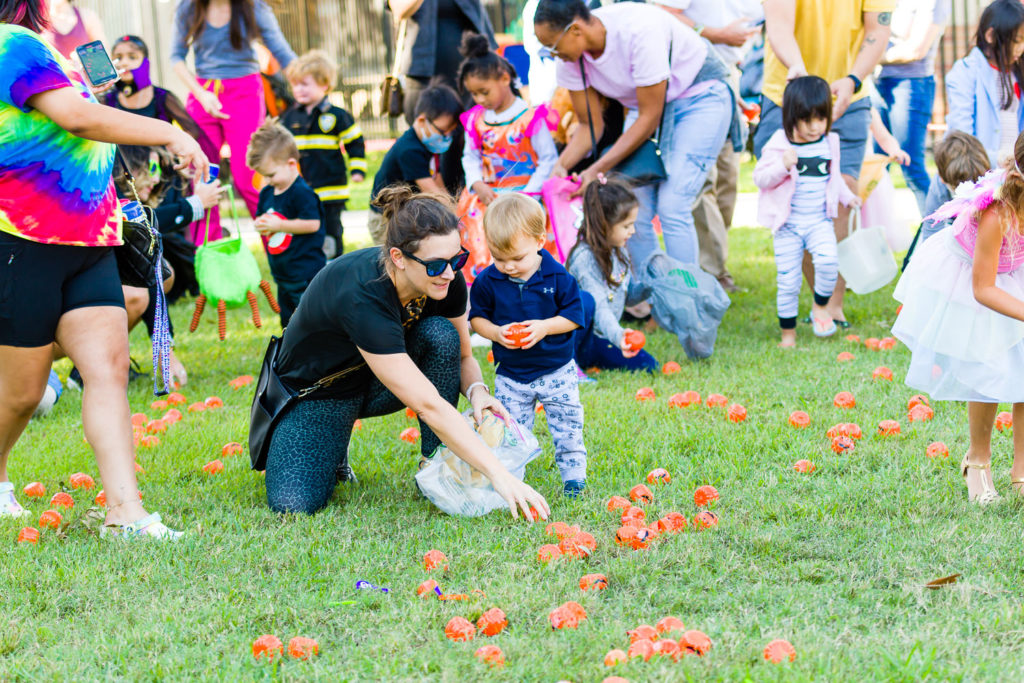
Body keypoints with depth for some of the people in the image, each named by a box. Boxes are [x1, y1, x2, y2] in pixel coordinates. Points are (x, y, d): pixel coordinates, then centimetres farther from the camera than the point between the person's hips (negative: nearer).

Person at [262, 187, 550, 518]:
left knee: (441, 334, -24)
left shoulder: (446, 280, -20)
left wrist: (477, 391, -25)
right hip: (318, 391, -5)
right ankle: (332, 448, 9)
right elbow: (428, 405, -43)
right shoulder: (361, 295, -39)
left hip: (378, 388, 5)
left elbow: (462, 357, 0)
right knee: (294, 503, -26)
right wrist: (498, 476, -46)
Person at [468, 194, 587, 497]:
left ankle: (573, 475, 17)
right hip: (511, 374, 1)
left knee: (567, 427, 3)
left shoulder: (557, 277, -12)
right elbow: (477, 318, 2)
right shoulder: (488, 281, -8)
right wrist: (496, 333, -18)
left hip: (557, 371, -1)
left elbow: (573, 315, -6)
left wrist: (544, 327, -22)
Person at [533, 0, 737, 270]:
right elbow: (591, 125, -4)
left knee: (672, 206, -18)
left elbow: (649, 118, -28)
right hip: (646, 106, 7)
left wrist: (598, 170, -30)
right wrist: (562, 165, -22)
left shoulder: (639, 31, -33)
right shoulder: (571, 58, -13)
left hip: (700, 94, -7)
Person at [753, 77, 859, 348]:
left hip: (819, 221, 2)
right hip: (787, 224, -2)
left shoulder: (830, 144, 6)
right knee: (788, 280, -1)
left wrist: (847, 196, 13)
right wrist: (783, 166, -25)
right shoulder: (779, 146, -8)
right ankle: (788, 333, 14)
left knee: (828, 261, -23)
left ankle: (820, 307, 3)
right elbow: (761, 178, -10)